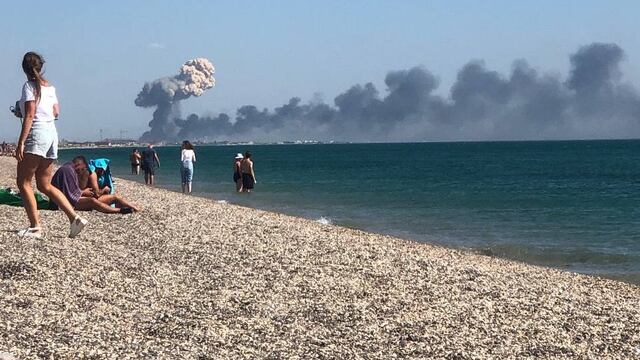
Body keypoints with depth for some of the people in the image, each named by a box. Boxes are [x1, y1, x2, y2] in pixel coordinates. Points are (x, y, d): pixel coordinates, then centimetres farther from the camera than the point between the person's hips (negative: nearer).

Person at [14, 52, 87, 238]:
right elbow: (56, 112, 16)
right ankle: (75, 218, 3)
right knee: (44, 184, 12)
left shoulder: (29, 85, -8)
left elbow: (29, 115, -15)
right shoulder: (49, 86, 13)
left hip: (36, 134, -8)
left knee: (23, 182, -1)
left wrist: (21, 142, -17)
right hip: (51, 133, 8)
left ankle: (35, 227, -6)